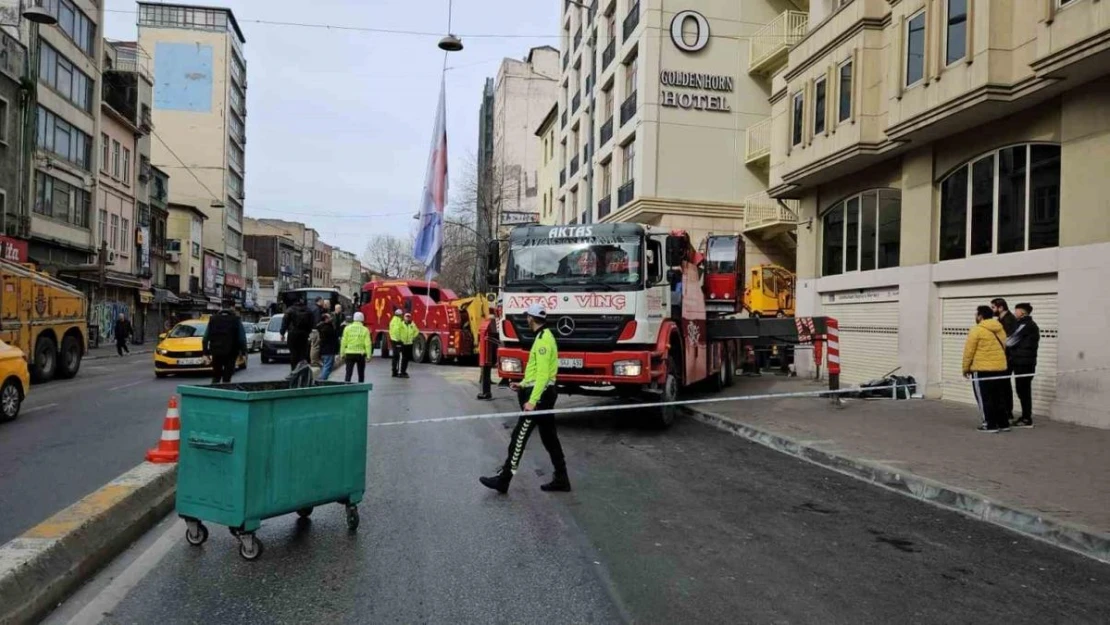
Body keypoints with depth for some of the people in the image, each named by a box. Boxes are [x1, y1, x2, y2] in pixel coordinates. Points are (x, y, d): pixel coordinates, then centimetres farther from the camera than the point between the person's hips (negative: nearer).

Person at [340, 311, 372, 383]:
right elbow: (368, 344, -9)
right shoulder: (365, 330, -5)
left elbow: (343, 342, -1)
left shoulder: (347, 328, -1)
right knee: (361, 374, 12)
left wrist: (342, 354, 6)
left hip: (350, 354, 0)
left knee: (348, 373, 1)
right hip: (361, 354, 0)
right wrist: (368, 355, -5)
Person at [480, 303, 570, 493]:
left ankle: (503, 480, 1)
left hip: (539, 395, -10)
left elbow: (543, 374, -23)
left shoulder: (543, 340, -17)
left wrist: (532, 400, -26)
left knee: (519, 437, -5)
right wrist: (524, 384, 20)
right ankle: (561, 479, 17)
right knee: (549, 437, 12)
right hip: (545, 394, 10)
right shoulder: (545, 337, 15)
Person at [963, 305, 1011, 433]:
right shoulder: (1000, 329, 11)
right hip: (1000, 368, 7)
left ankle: (990, 425, 1)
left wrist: (966, 368, -1)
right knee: (999, 398, 14)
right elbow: (1003, 348, 17)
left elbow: (969, 351, -10)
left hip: (982, 370, -7)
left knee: (985, 399, 1)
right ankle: (1003, 424, 18)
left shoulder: (977, 330, -12)